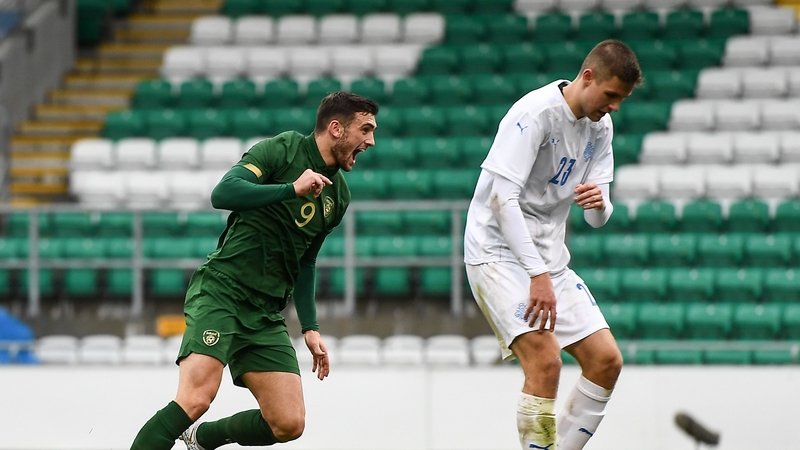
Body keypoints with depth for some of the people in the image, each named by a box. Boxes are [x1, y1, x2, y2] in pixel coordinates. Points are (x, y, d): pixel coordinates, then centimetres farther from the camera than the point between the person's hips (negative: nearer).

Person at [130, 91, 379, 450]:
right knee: (196, 399, -26)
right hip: (220, 293, -7)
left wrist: (309, 327, 19)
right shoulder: (282, 150, -6)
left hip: (267, 315, 7)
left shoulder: (338, 195, 16)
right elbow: (222, 194, -20)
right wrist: (292, 189, -26)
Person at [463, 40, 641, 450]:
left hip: (550, 258, 8)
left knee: (605, 359, 0)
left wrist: (598, 204, -16)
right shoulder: (536, 112, -18)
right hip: (499, 251, -8)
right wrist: (538, 275, -30)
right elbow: (502, 199, -25)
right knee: (545, 360, -23)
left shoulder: (600, 127, 7)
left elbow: (598, 219, 10)